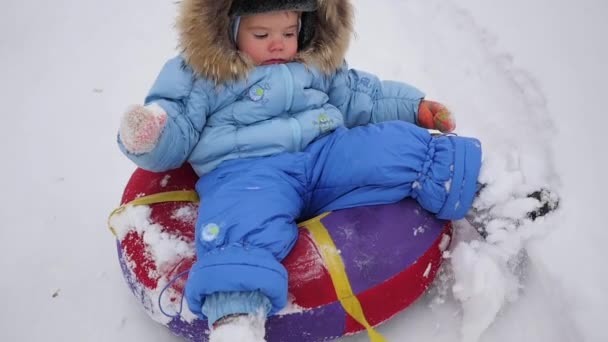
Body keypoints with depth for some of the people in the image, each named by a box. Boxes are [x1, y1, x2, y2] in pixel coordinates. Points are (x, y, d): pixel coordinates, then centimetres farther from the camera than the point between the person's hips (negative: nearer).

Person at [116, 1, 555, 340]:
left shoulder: (317, 67, 23)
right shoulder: (199, 77, 12)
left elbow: (362, 96, 29)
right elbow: (176, 132, 8)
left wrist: (416, 108, 19)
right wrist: (150, 135, -15)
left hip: (324, 154, 4)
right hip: (246, 170, -3)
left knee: (397, 144, -13)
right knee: (244, 221, -38)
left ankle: (485, 188, -8)